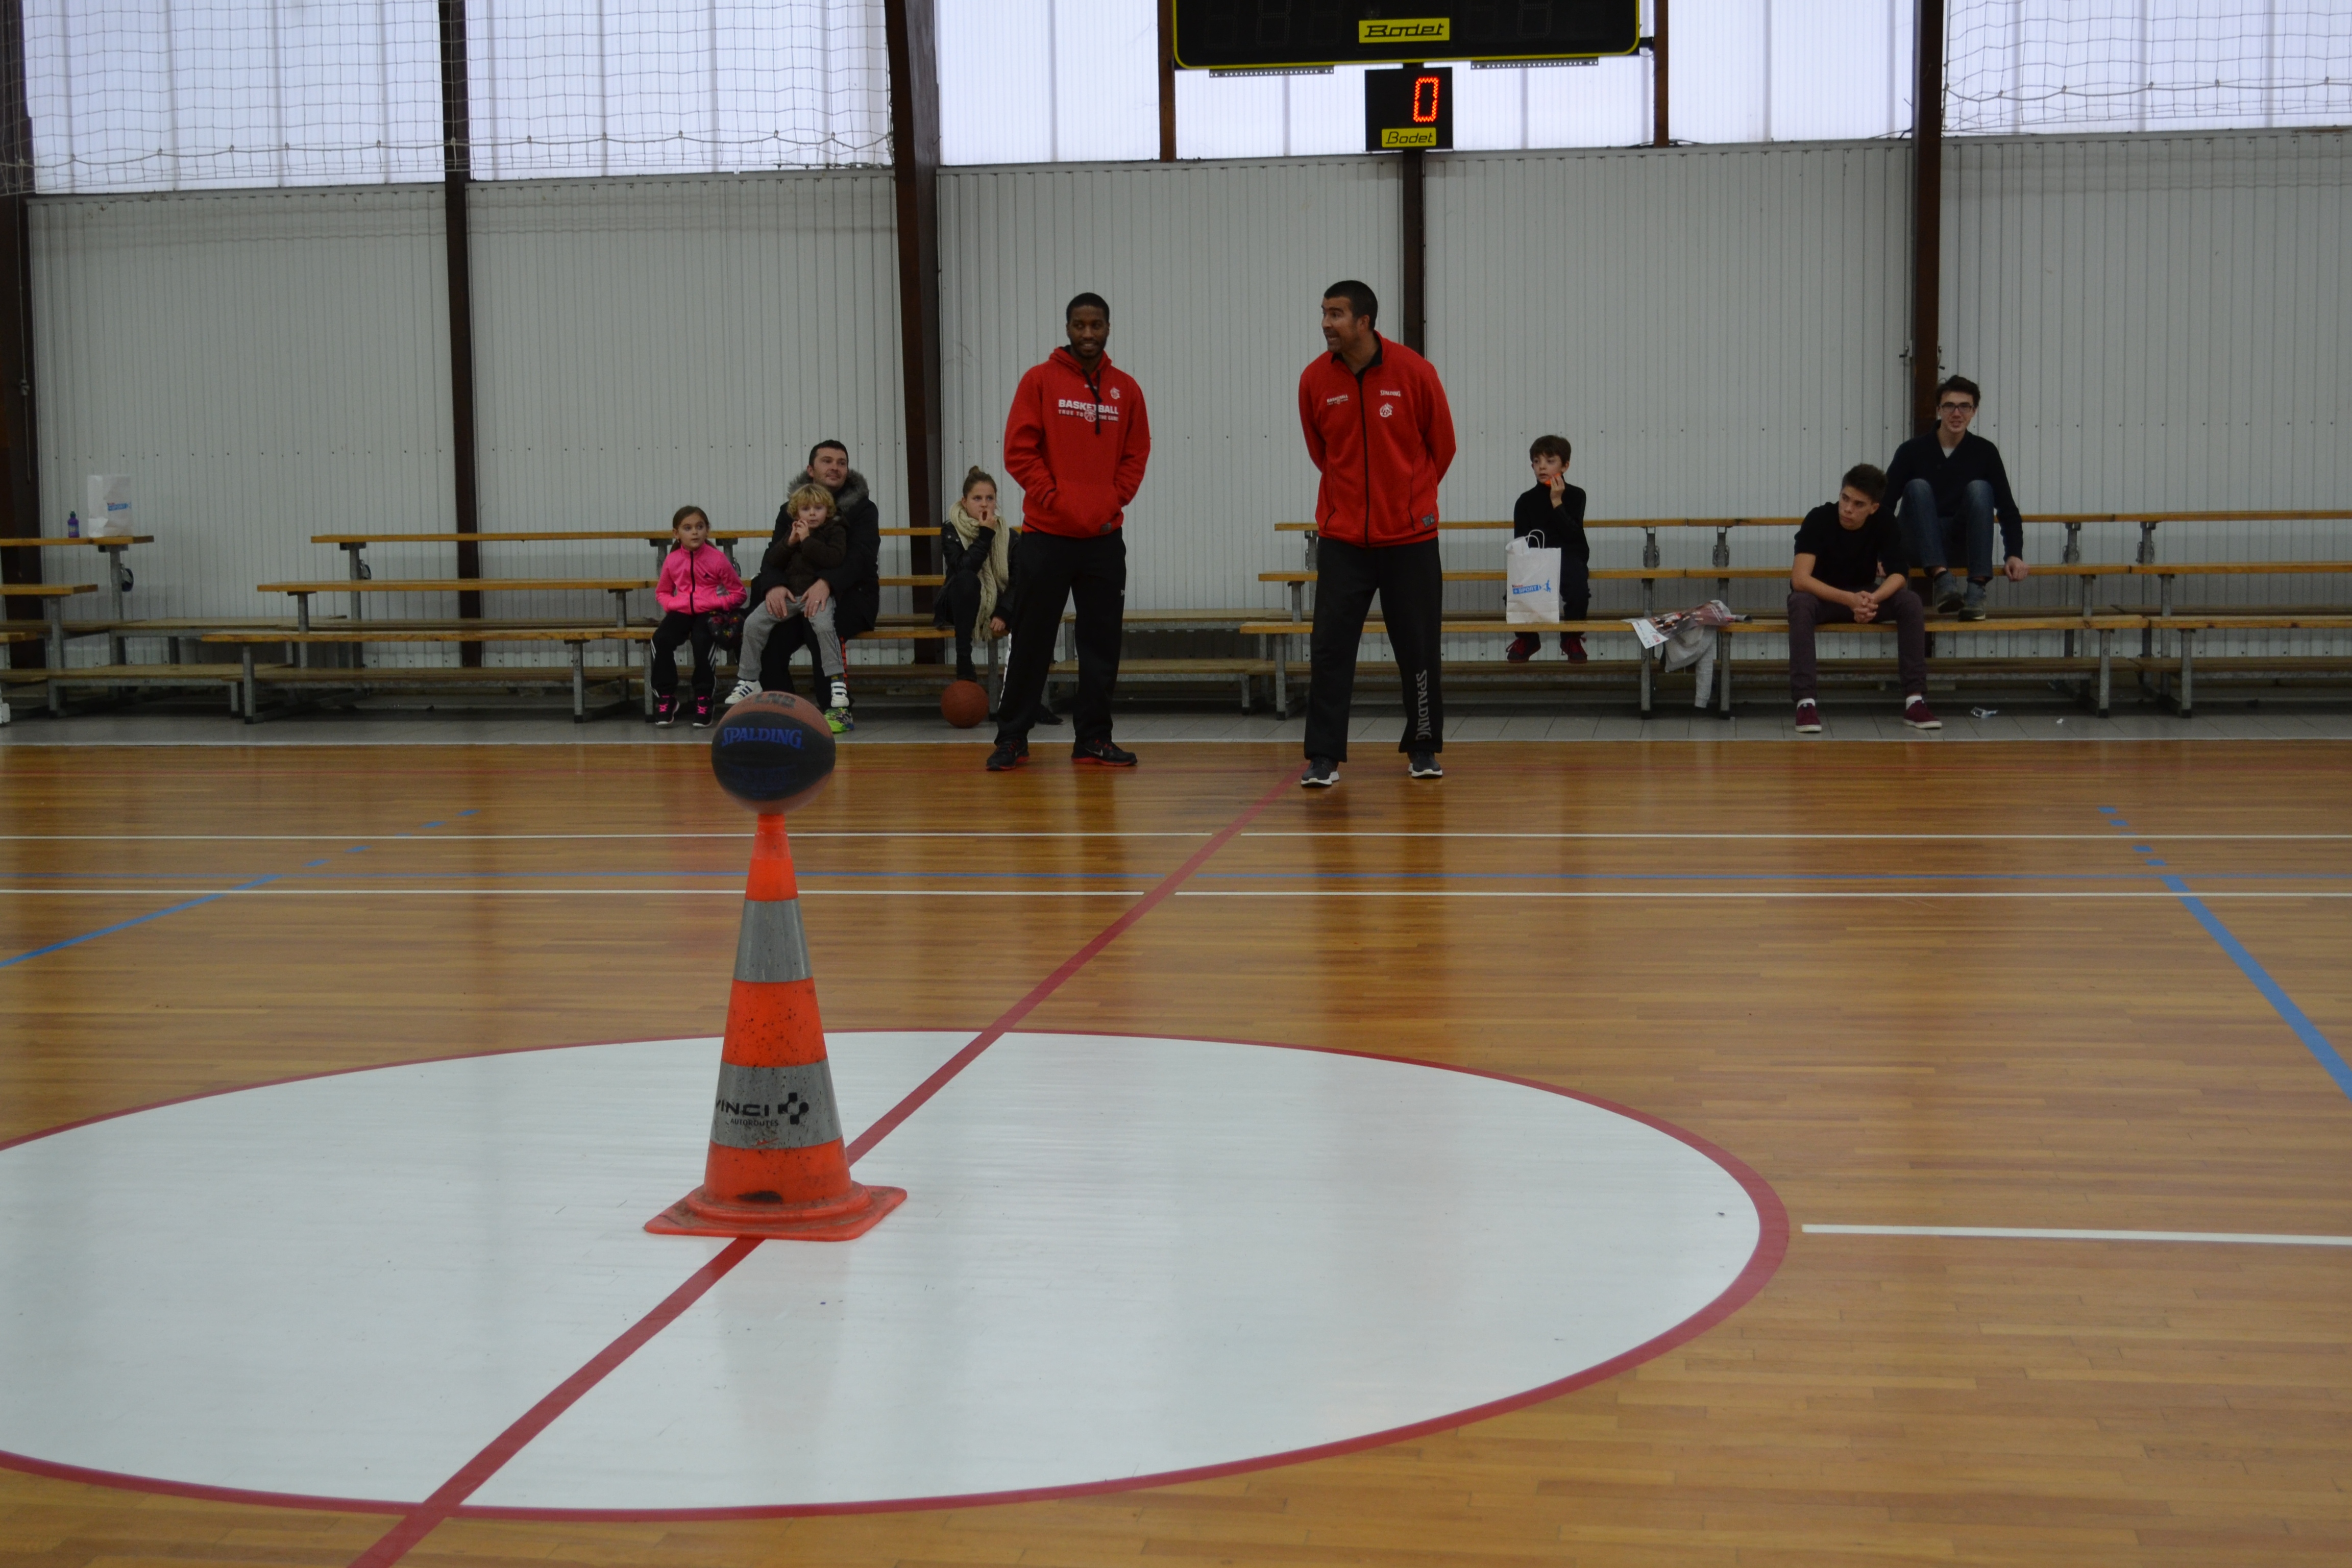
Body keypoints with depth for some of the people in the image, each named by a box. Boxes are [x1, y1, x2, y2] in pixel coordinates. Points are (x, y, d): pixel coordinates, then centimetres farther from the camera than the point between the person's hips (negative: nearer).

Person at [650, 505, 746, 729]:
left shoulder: (717, 558, -3)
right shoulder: (672, 561, 5)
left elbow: (738, 593, 3)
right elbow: (662, 592, 21)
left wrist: (718, 603, -16)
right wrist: (672, 604, -2)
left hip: (708, 612, -3)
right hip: (681, 612, 3)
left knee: (702, 640, -34)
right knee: (661, 639, -26)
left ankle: (703, 700, -20)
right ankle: (666, 697, -13)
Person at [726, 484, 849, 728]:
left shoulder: (835, 532, 4)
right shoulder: (793, 532, 19)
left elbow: (833, 559, -16)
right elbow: (770, 562, 13)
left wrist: (807, 541, -12)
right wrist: (790, 543, -2)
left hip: (819, 594, -5)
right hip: (789, 594, 5)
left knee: (823, 625, -35)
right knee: (753, 622, -10)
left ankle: (836, 680, -28)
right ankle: (749, 681, 0)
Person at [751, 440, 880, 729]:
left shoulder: (863, 509, 1)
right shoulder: (791, 509, 12)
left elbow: (862, 556, -15)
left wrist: (827, 583, -34)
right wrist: (772, 586, -23)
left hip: (851, 596, -3)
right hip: (798, 596, 3)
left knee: (819, 621, -36)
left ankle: (838, 708, -29)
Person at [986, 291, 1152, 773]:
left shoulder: (1125, 389, 8)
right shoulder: (1040, 381, 0)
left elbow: (1137, 453, 11)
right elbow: (1019, 449, -4)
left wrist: (1115, 500, -4)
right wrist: (1054, 499, -11)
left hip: (1105, 537, 3)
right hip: (1047, 534, -3)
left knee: (1102, 642, 5)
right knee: (1031, 641, 1)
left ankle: (1093, 737, 14)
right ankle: (1012, 737, 8)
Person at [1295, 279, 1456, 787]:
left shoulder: (1413, 372, -8)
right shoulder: (1315, 379, -3)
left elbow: (1441, 445, 4)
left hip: (1410, 535, -1)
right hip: (1341, 538, 1)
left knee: (1419, 649, 6)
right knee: (1330, 647, -5)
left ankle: (1422, 749, 20)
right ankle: (1324, 757, -1)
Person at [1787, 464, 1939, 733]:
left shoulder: (1884, 524, -10)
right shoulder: (1819, 519, -20)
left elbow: (1899, 574, -15)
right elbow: (1799, 579, -29)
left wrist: (1872, 599, -37)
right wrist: (1850, 600, -41)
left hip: (1864, 596, 3)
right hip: (1822, 597, -3)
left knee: (1911, 603, -24)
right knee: (1800, 603, -37)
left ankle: (1915, 701, -23)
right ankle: (1806, 702, -40)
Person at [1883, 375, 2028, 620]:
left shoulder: (1985, 452, -1)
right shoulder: (1913, 451, -6)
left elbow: (2007, 509, 0)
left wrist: (2015, 555, -14)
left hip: (1963, 546, 1)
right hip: (1920, 549, -1)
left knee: (1979, 489, -24)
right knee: (1918, 487, -26)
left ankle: (1977, 589, -34)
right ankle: (1941, 578, -43)